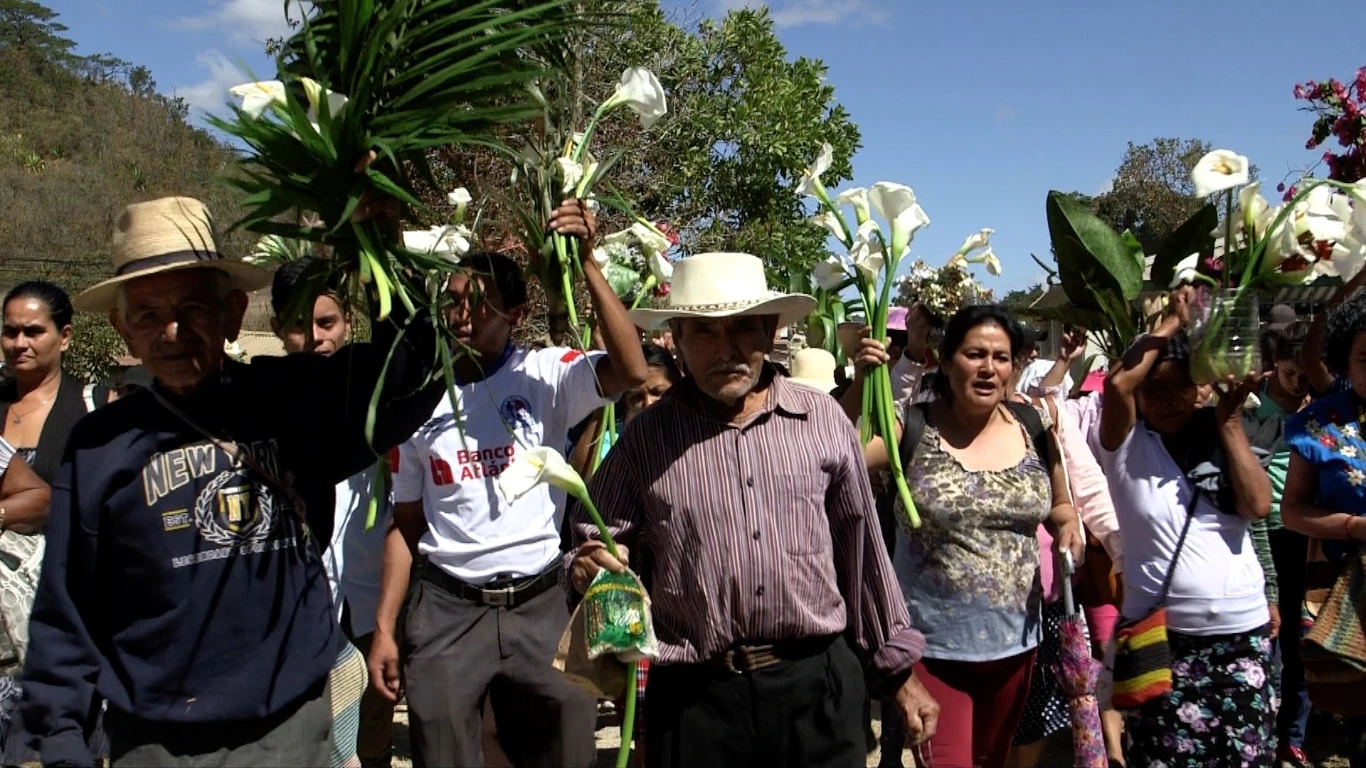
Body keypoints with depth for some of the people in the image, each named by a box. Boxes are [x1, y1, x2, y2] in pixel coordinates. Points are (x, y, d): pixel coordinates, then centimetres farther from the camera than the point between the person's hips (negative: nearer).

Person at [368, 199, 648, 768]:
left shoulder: (546, 374, -2)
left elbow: (631, 370, -23)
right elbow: (406, 525, 10)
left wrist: (585, 263, -26)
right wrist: (384, 628, 6)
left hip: (540, 604, -2)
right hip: (446, 608, 2)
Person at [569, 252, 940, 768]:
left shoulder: (824, 419, 2)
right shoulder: (645, 438, 0)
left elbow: (862, 549, 8)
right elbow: (598, 545, 5)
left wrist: (901, 670, 13)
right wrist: (588, 566, -18)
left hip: (819, 684, 1)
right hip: (696, 697, 0)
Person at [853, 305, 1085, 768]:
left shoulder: (1034, 428, -1)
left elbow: (1059, 506, 14)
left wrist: (1069, 528, -6)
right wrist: (861, 386, -33)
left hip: (1014, 640, 4)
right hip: (932, 644, -4)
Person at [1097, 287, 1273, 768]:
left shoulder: (1220, 435, 6)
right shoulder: (1127, 441, -4)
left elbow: (1258, 505, -6)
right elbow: (1116, 384, -24)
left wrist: (1229, 420, -6)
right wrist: (1173, 322, -12)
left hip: (1243, 629, 3)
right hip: (1161, 633, -3)